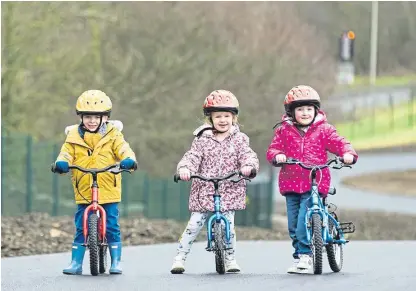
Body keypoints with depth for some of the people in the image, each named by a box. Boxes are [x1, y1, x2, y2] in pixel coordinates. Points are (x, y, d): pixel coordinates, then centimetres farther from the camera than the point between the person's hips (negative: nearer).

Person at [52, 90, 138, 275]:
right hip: (83, 193, 1)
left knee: (112, 228, 0)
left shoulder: (113, 136, 2)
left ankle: (116, 262, 10)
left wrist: (129, 160, -31)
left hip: (108, 191, -1)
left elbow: (123, 150, -9)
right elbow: (66, 154, -4)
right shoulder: (74, 137, 4)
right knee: (80, 229, 2)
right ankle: (76, 263, 8)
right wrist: (61, 163, -27)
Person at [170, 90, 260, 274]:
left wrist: (248, 165, -30)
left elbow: (248, 155, -7)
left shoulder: (239, 139, 4)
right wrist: (184, 168, -27)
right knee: (194, 225, -4)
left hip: (229, 192, 0)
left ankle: (230, 259, 16)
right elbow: (192, 157, -6)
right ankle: (179, 258, 1)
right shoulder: (202, 140, 3)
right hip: (204, 191, 0)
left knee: (228, 226, -1)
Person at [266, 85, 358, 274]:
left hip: (315, 184, -3)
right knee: (294, 223, 5)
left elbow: (339, 143, -2)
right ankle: (299, 254, 19)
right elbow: (273, 149, 5)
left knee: (305, 220, -17)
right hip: (291, 184, 3)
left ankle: (304, 255, -12)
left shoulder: (323, 130, 5)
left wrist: (348, 153, -23)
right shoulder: (284, 131, 8)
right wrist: (277, 156, -18)